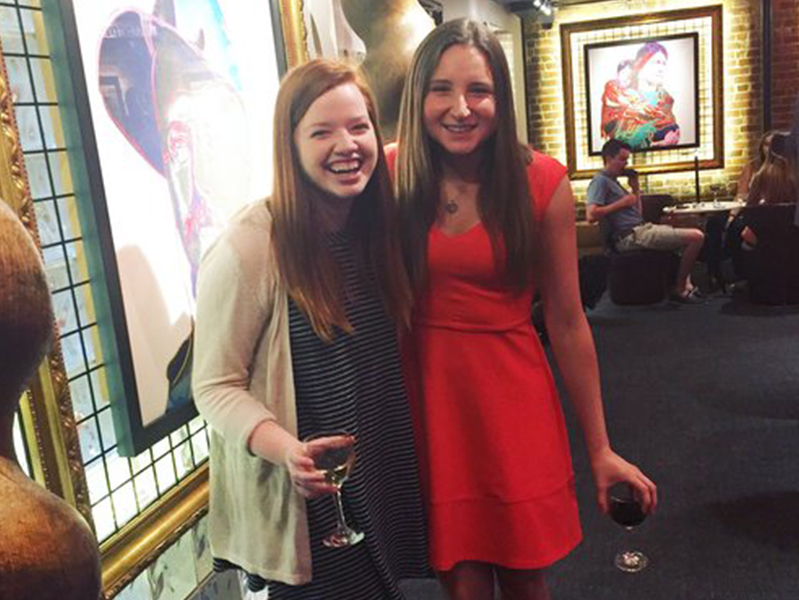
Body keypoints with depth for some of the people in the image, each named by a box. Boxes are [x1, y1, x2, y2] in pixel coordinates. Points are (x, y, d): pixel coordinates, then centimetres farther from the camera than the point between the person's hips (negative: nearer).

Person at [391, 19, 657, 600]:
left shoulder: (542, 182, -8)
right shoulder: (393, 177, -6)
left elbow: (567, 323, -3)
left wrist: (601, 448, 0)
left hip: (512, 395, 0)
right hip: (426, 391, 0)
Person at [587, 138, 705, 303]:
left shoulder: (613, 181, 21)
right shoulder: (600, 181, -9)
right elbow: (591, 215, -26)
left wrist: (636, 189, 8)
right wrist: (622, 203, -17)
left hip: (640, 228, 11)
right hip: (631, 236, -11)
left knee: (690, 235, 28)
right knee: (696, 237, -15)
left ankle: (686, 286, 19)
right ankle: (679, 289, -3)